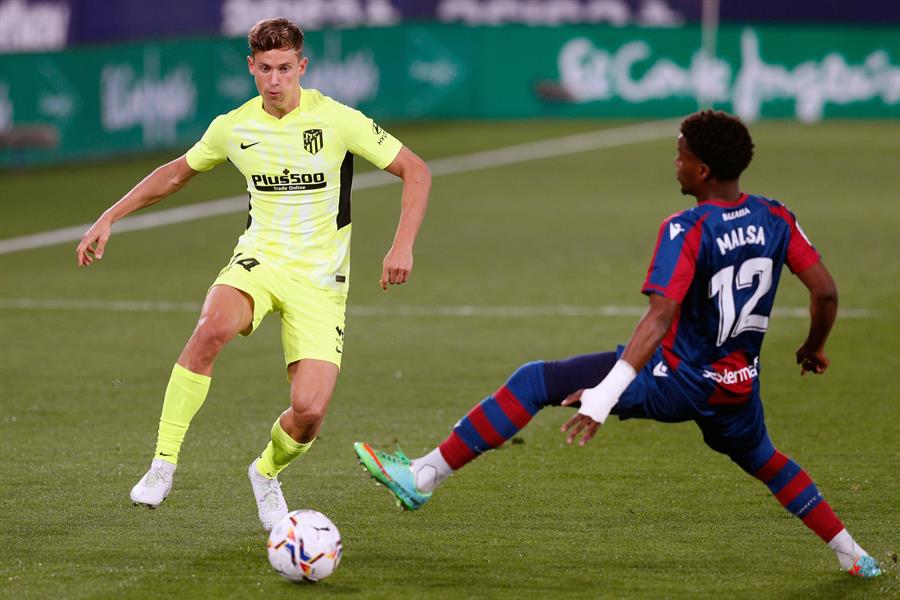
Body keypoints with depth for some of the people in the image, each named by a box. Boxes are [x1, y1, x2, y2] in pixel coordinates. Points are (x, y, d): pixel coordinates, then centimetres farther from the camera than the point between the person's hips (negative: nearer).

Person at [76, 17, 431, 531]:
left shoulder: (337, 120, -10)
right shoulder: (233, 128, 1)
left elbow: (416, 171, -4)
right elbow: (178, 172, 20)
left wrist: (403, 245, -17)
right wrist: (109, 219, 15)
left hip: (319, 278, -1)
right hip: (260, 258, 1)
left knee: (310, 411, -16)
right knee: (211, 329, -35)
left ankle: (268, 472, 22)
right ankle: (164, 464, -26)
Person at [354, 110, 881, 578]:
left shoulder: (687, 231, -19)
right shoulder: (775, 218, -2)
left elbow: (660, 317, -29)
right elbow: (825, 291, 0)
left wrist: (604, 396, -35)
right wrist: (815, 348, 22)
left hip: (675, 383, -6)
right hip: (739, 384, 6)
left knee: (535, 382, -5)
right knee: (759, 457, 38)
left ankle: (422, 476, -10)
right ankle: (855, 557, 38)